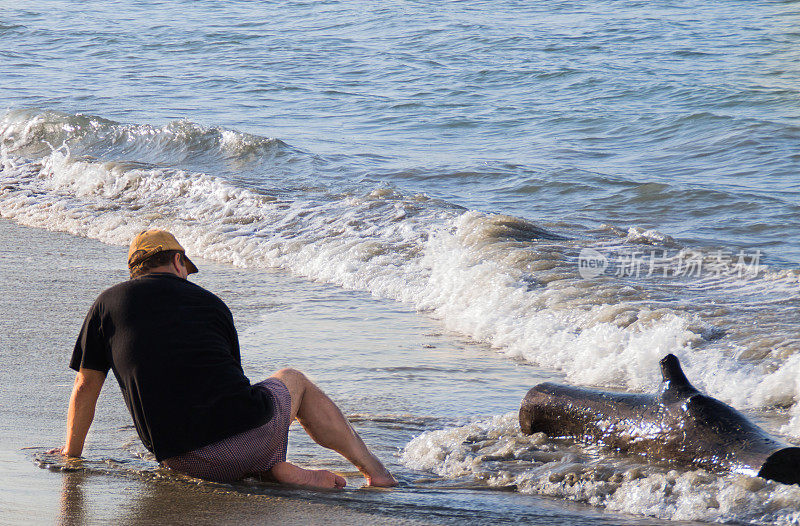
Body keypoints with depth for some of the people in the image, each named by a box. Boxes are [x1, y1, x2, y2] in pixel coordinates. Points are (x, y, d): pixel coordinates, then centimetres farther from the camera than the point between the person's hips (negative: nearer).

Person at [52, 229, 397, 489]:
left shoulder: (109, 302, 13)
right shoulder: (211, 304, 17)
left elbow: (85, 388, 18)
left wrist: (71, 452, 34)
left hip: (185, 460, -1)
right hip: (251, 432, 1)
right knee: (293, 380, 34)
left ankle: (275, 470, 8)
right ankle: (374, 469, 35)